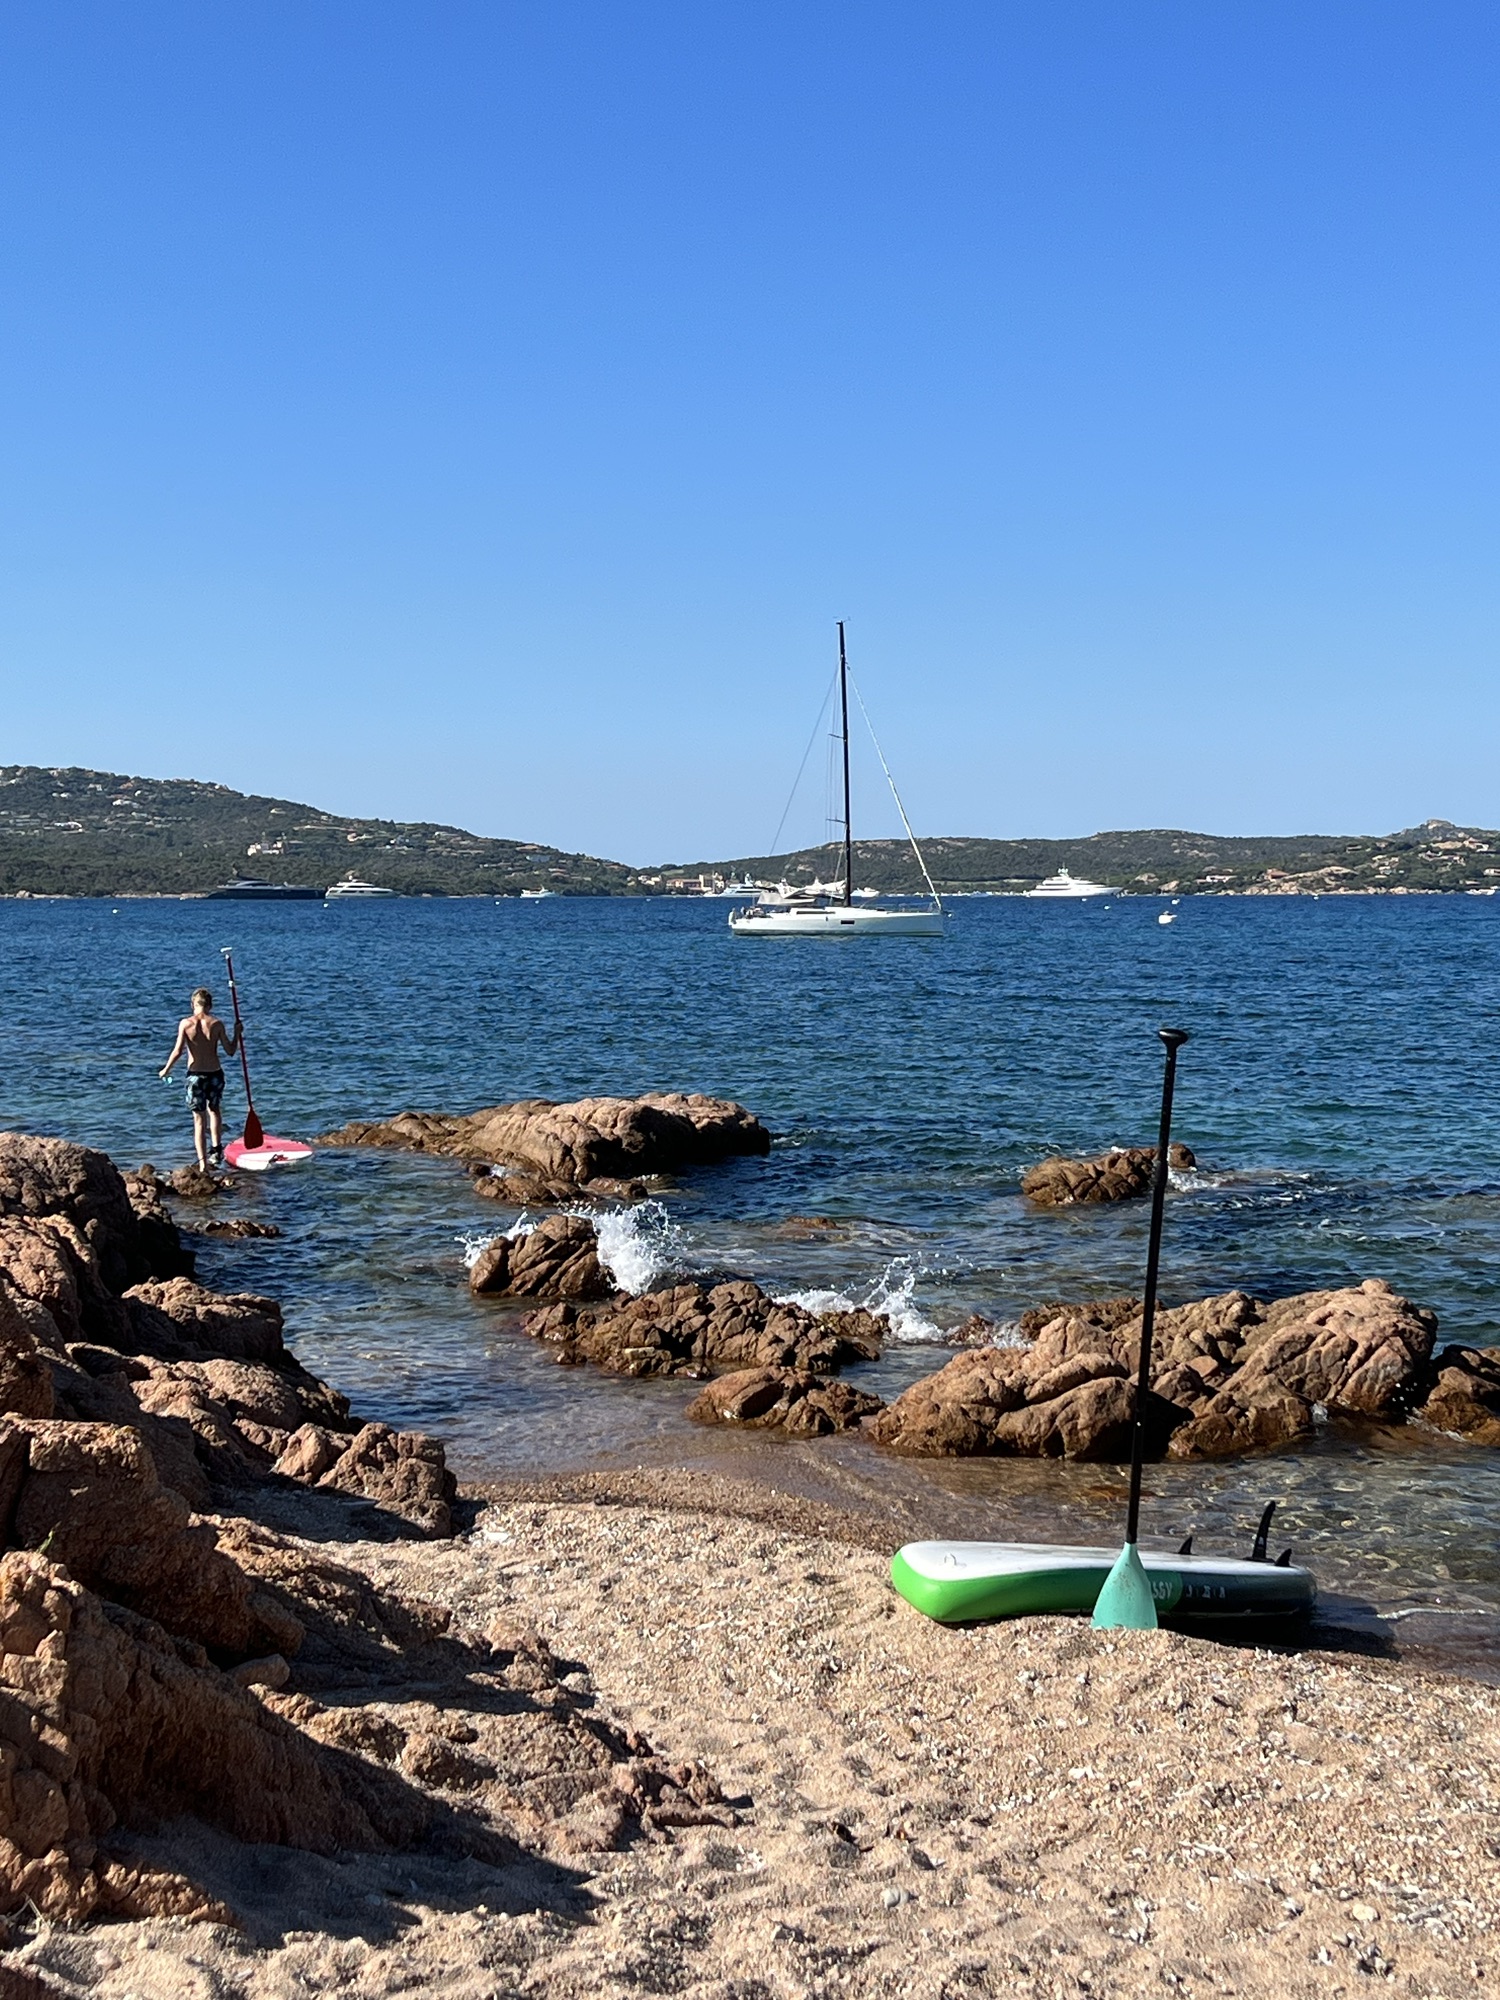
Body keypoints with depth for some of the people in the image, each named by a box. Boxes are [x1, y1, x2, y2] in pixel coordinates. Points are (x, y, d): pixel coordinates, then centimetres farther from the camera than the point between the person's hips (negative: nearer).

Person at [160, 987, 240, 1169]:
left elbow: (178, 1051, -12)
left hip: (195, 1075, -1)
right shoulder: (216, 1024, -6)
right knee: (213, 1110, 29)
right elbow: (230, 1051, -3)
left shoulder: (185, 1024, -7)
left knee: (199, 1119, 5)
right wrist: (236, 1033, 13)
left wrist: (166, 1070, 3)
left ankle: (203, 1163, -1)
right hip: (215, 1073, 1)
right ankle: (216, 1148, 19)